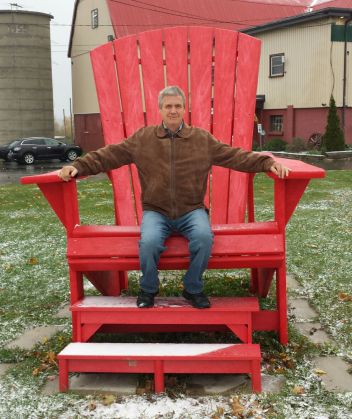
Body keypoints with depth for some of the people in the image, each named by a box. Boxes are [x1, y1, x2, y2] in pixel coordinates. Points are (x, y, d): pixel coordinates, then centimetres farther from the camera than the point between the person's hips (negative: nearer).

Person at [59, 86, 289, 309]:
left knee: (204, 237, -30)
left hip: (192, 210, 1)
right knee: (149, 241, -30)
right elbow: (110, 154, 5)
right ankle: (148, 289, 1)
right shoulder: (141, 138, 7)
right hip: (155, 211, 0)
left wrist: (268, 163, -8)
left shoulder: (203, 139, 8)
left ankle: (193, 289, -2)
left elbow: (236, 155, 4)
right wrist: (78, 166, -6)